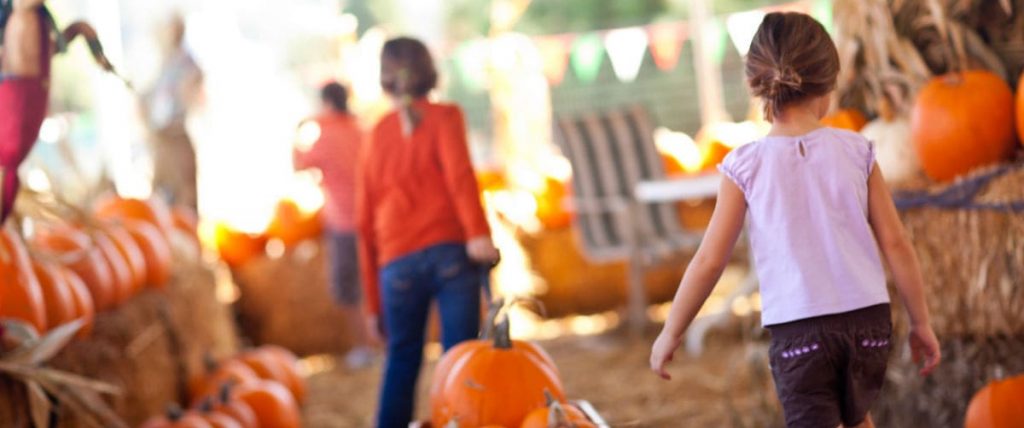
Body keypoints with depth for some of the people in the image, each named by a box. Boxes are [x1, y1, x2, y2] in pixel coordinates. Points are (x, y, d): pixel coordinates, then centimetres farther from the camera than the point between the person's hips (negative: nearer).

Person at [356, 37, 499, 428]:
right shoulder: (444, 117, 8)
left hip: (396, 263, 3)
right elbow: (458, 171, -12)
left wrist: (373, 300, 20)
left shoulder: (379, 134, 17)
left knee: (401, 360, 13)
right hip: (449, 251, -3)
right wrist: (478, 233, -22)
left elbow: (365, 219, 16)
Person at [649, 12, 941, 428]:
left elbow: (709, 260, -3)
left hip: (797, 328, -3)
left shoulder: (747, 165, -5)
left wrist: (670, 334, 9)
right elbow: (895, 244, 2)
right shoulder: (855, 151, 0)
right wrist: (920, 322, 13)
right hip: (868, 318, 3)